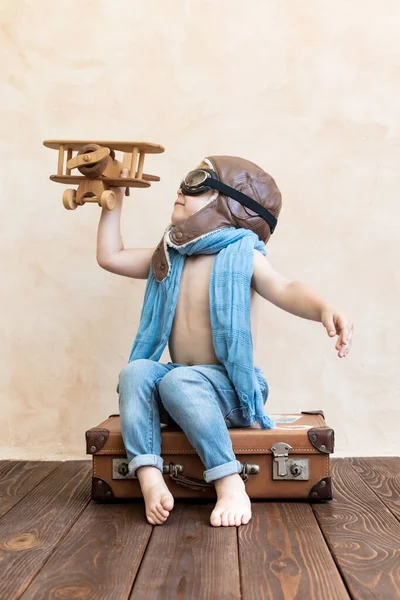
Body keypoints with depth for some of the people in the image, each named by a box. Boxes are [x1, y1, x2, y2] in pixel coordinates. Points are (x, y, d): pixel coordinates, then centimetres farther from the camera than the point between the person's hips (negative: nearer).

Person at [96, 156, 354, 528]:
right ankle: (150, 480, -35)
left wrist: (324, 309, -43)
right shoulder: (170, 258, 15)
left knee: (178, 381, -35)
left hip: (228, 388, -5)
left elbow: (286, 290, -21)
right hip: (179, 386, 5)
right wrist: (114, 201, 20)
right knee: (135, 372, -24)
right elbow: (110, 257, 19)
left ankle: (230, 484, -34)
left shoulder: (243, 255, -4)